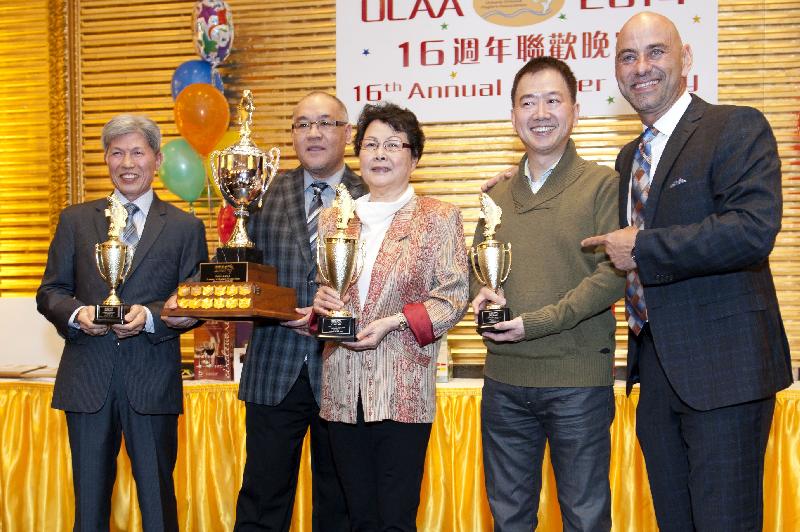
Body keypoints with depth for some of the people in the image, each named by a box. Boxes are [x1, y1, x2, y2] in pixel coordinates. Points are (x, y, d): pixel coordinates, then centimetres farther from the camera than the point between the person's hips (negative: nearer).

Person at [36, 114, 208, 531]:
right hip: (88, 377, 2)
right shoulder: (75, 220, 9)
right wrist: (77, 313, -13)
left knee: (158, 496, 7)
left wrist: (151, 315, -16)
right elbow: (49, 292, 9)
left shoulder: (185, 227, 5)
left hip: (153, 379, -1)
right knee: (89, 498, 10)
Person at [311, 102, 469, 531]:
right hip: (343, 392, 4)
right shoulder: (333, 219, 13)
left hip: (403, 394, -4)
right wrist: (320, 303, -3)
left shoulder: (438, 218, 1)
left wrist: (393, 322, -15)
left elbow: (454, 297, -4)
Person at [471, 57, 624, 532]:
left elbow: (613, 273, -12)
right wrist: (482, 293, -5)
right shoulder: (496, 195, 11)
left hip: (578, 380, -5)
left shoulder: (603, 185, -4)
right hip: (504, 379, 5)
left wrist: (537, 322, -19)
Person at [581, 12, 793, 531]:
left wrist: (641, 249, -17)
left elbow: (754, 230, -23)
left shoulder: (738, 128, -9)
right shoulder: (630, 157, 16)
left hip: (723, 369, -7)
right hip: (657, 371, 8)